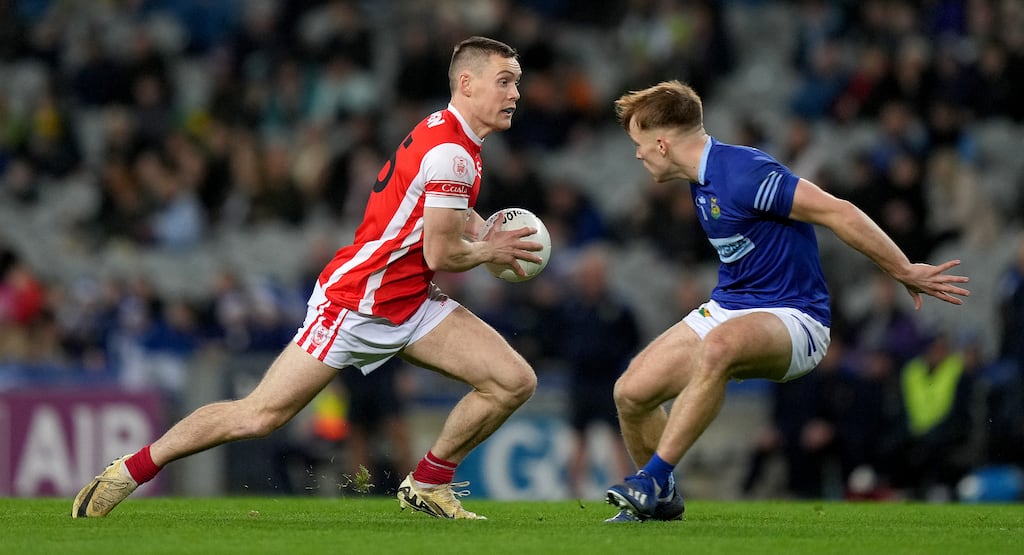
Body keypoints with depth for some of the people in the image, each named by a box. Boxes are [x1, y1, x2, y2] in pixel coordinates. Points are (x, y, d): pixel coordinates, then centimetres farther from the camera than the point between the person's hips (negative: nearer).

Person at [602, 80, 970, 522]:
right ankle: (661, 502, 22)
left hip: (791, 317, -9)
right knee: (630, 393, -3)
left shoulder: (742, 173, -22)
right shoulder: (703, 178, 9)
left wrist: (905, 272, -18)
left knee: (717, 347, -41)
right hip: (728, 307, 9)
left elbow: (836, 212, -23)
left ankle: (653, 479, -38)